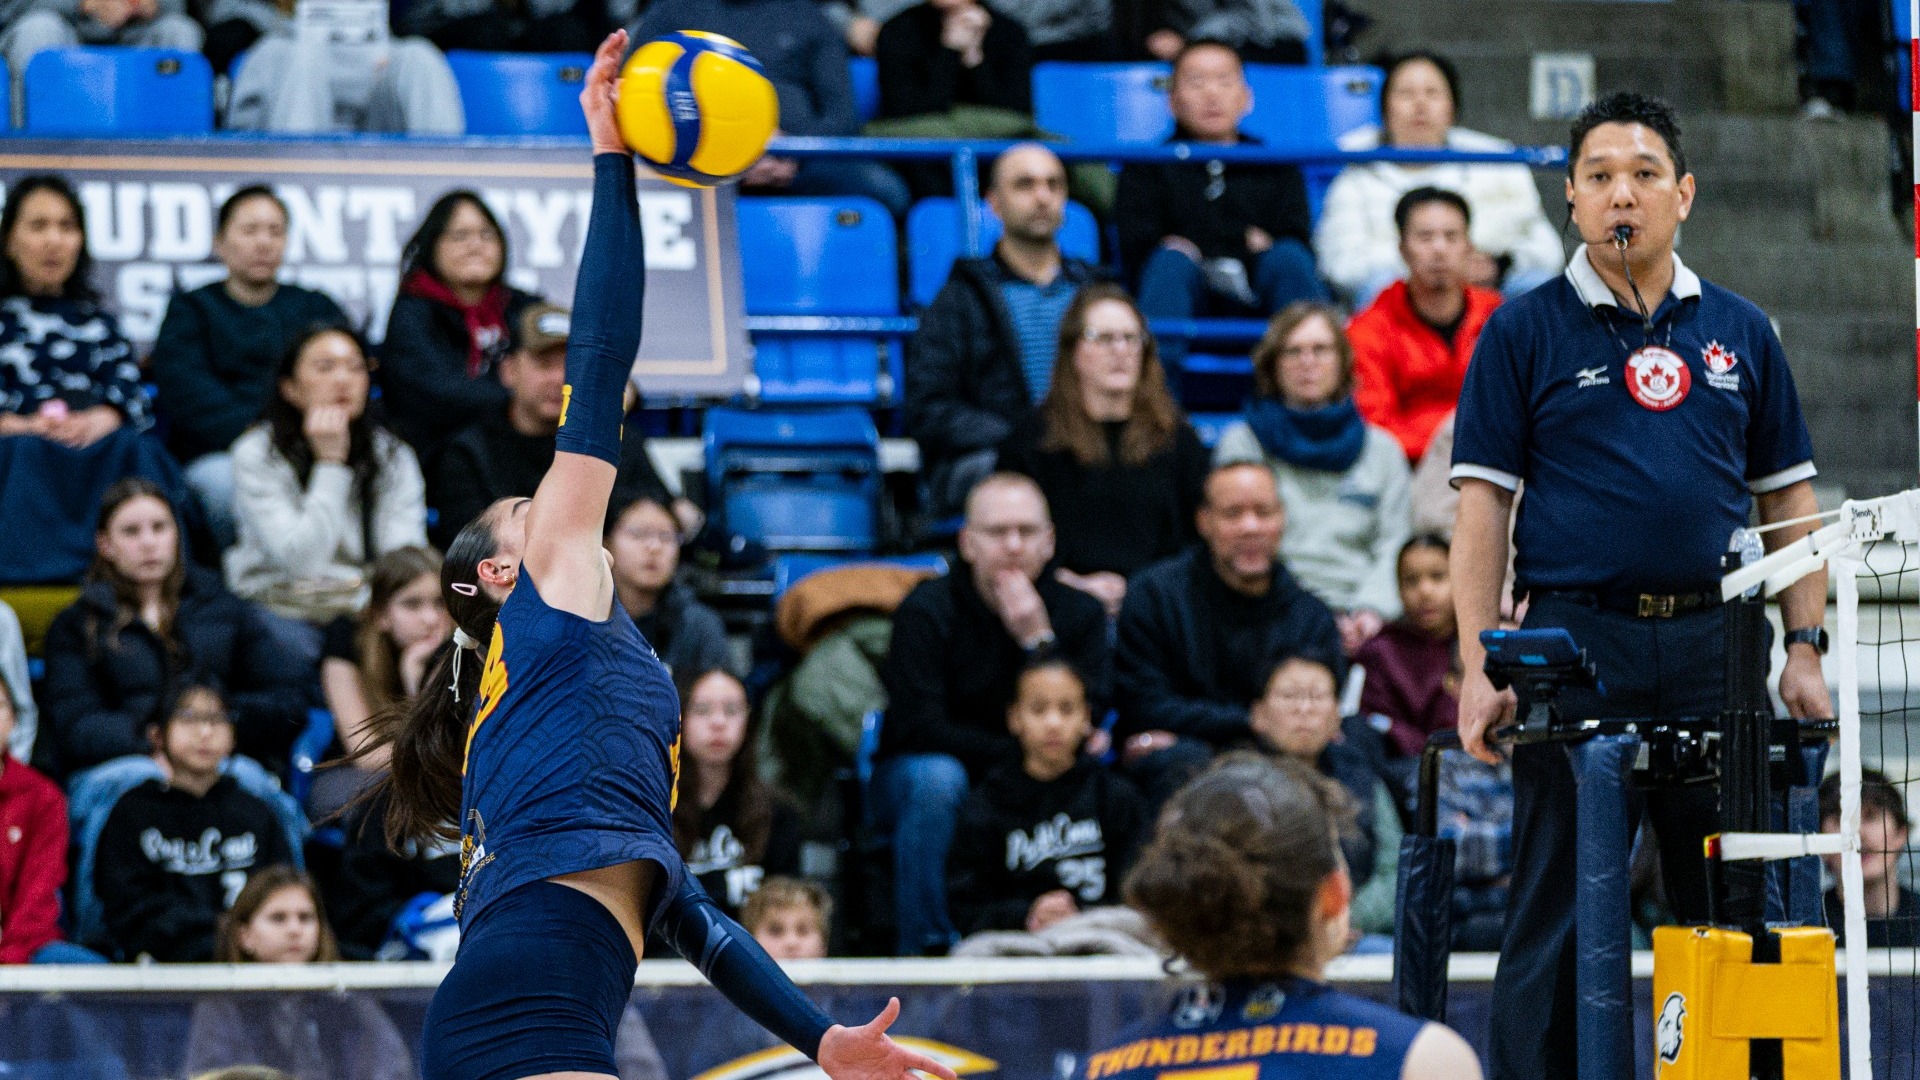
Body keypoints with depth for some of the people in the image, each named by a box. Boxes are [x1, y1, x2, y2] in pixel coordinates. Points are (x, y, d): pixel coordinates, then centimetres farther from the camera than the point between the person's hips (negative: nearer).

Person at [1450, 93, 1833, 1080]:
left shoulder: (1740, 333, 12)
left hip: (1714, 645, 3)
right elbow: (1482, 504, 0)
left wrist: (1803, 650, 6)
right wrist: (1479, 665, -9)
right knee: (1556, 922, -2)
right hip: (1575, 642, -3)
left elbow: (1789, 498, 15)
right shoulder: (1525, 332, 3)